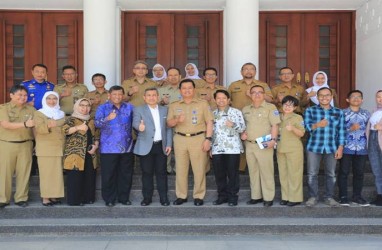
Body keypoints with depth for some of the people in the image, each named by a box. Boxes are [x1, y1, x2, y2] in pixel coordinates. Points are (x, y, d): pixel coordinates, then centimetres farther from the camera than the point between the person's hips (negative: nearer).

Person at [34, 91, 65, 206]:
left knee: (57, 173, 3)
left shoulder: (61, 114, 17)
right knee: (46, 172, -7)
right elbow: (38, 129, -13)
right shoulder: (39, 113, 2)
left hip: (59, 148, 5)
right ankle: (45, 197, -4)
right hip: (45, 148, -5)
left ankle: (54, 196, 10)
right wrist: (48, 126, -34)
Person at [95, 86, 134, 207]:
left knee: (126, 174, 8)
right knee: (109, 175, 1)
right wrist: (107, 119, -32)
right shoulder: (102, 108, 0)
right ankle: (109, 199, 12)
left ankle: (124, 197, 21)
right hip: (109, 148, -3)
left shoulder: (129, 107, 9)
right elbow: (97, 123, -14)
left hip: (126, 147, 3)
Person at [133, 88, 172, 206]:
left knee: (161, 172, 5)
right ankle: (147, 197, 15)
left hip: (161, 146, 2)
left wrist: (169, 144, 3)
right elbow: (135, 122, -16)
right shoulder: (139, 110, 2)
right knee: (147, 172, 4)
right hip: (146, 146, -2)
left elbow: (168, 128, 11)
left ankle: (163, 197, 14)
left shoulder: (165, 110, 12)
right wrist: (139, 126, -40)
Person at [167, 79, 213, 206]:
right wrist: (177, 120, -15)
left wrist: (208, 139, -7)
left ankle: (198, 196, 10)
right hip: (180, 139, 2)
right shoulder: (174, 105, 11)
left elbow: (209, 122, 2)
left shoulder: (202, 104, 5)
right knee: (180, 169, 5)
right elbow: (169, 123, 7)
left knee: (199, 169, -1)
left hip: (198, 139, -2)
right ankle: (181, 196, 15)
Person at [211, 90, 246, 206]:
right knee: (219, 174, 6)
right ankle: (222, 195, 17)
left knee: (232, 173, 1)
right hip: (217, 148, 3)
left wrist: (233, 125, -20)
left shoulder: (236, 112, 2)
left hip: (233, 148, -3)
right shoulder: (213, 114, 12)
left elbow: (243, 128, -1)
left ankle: (232, 196, 11)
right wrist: (210, 147, 10)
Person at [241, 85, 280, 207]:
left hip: (264, 145, -5)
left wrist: (273, 139, -20)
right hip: (249, 145, 5)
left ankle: (268, 198, 3)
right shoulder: (245, 109, 15)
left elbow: (275, 125, -9)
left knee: (266, 171, -4)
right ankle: (255, 196, 19)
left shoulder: (271, 107, -2)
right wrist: (243, 133, 4)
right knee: (253, 171, 10)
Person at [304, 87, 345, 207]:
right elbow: (306, 126, -8)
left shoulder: (339, 112, 8)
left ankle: (329, 197, 18)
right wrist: (317, 125, -27)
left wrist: (340, 148, -1)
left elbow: (341, 131, 6)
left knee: (331, 174, 6)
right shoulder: (310, 110, 4)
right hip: (314, 147, -1)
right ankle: (313, 197, 13)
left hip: (332, 148, 1)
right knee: (312, 173, 1)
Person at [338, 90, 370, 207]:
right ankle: (343, 196, 9)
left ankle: (357, 196, 18)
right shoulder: (342, 113, 0)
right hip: (346, 148, -3)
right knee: (344, 172, 1)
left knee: (359, 173, 7)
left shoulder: (366, 114, 12)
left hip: (362, 148, 3)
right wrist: (351, 129, -18)